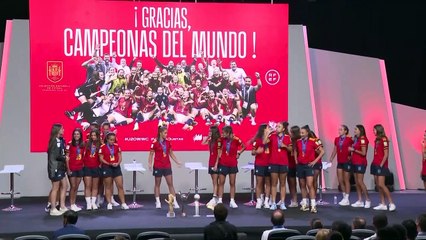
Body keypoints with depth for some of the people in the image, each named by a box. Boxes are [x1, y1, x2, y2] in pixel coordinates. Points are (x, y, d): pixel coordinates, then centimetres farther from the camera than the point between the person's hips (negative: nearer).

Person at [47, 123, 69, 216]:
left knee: (64, 185, 13)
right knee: (55, 188, -2)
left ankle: (62, 207, 19)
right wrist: (65, 158, -5)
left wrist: (64, 157, -5)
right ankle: (53, 209, 6)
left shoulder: (60, 140, 12)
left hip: (60, 167, 9)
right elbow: (56, 155, -21)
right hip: (55, 167, -9)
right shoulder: (55, 141, -16)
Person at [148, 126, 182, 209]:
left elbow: (171, 153, 13)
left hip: (167, 166, 4)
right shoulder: (155, 143, -8)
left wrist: (177, 161, 6)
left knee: (170, 184, 0)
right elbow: (151, 154, -5)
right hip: (158, 166, -4)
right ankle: (158, 202, 14)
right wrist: (150, 164, -15)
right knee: (157, 184, 7)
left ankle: (174, 202, 0)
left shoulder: (168, 142, 5)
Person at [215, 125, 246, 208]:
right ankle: (219, 200, 7)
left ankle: (232, 201, 12)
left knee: (232, 183, 6)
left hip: (233, 164, -1)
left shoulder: (236, 140, -11)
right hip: (223, 163, 2)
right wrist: (216, 163, 3)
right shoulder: (222, 139, -4)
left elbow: (244, 147, 5)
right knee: (221, 183, 3)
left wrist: (239, 153, -4)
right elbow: (220, 151, 5)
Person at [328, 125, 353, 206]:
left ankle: (346, 199, 10)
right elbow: (335, 150, 12)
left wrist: (351, 156, -13)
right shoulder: (337, 139, 8)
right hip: (339, 162, 6)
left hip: (347, 162, -6)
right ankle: (344, 197, 21)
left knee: (346, 180, 2)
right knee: (340, 180, 8)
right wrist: (330, 160, 10)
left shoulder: (349, 139, -10)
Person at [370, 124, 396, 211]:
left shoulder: (384, 139, -12)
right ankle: (383, 204, 11)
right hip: (375, 165, 9)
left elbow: (386, 154, -15)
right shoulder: (376, 140, 13)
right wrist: (374, 163, 8)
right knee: (378, 185, 7)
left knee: (381, 185, -12)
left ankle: (391, 203, -5)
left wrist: (381, 165, -17)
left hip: (381, 165, -9)